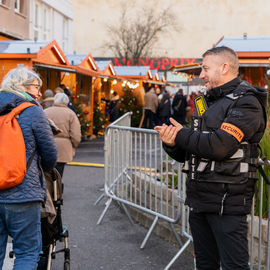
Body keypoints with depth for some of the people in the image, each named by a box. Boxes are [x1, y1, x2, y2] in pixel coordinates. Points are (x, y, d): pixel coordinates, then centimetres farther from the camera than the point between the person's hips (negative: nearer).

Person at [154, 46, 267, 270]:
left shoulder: (246, 102, -9)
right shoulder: (210, 102, 18)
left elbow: (219, 146, -24)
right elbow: (187, 153, 19)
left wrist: (182, 134, -9)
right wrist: (172, 143, -4)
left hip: (227, 201, -9)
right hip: (199, 200, 9)